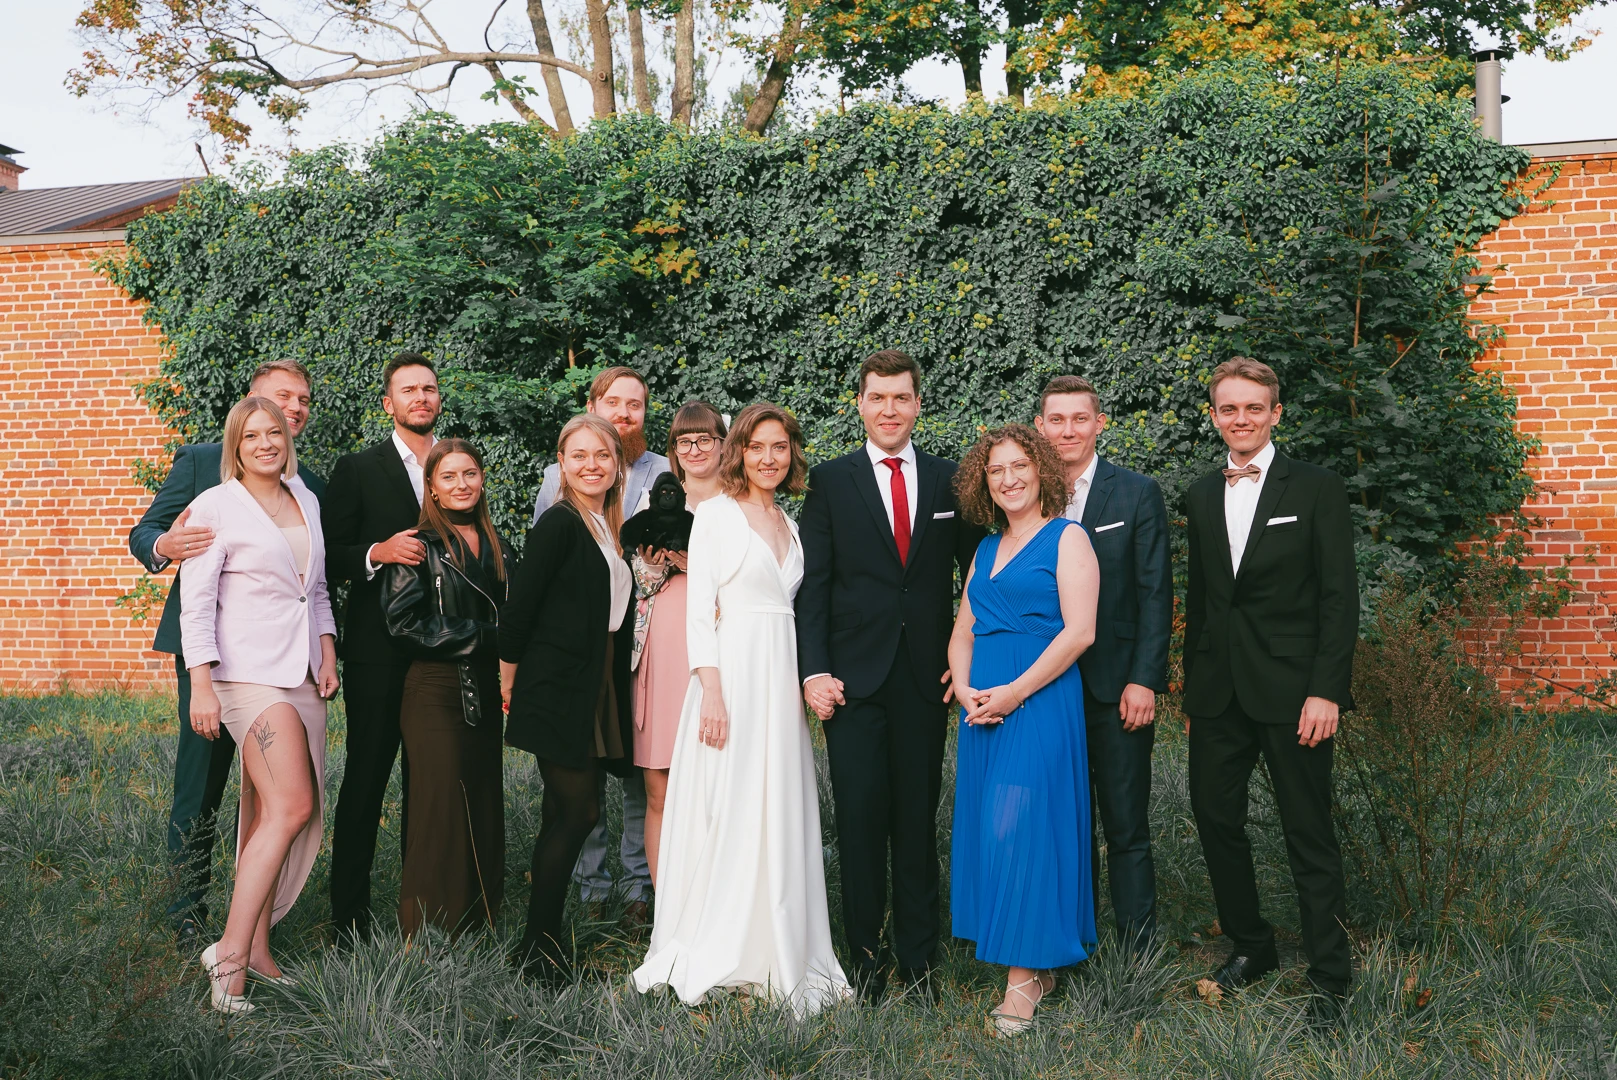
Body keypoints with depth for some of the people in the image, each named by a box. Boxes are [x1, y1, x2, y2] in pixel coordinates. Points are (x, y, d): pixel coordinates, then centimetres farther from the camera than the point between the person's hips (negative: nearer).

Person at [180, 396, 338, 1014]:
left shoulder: (306, 501, 15)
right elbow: (195, 602, -6)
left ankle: (256, 949, 11)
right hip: (249, 673, -6)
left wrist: (328, 655, 13)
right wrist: (201, 685, -12)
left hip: (303, 673, 6)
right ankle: (231, 954, -9)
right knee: (292, 808, -16)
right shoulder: (215, 507, -3)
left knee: (270, 812, 5)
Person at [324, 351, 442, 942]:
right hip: (379, 649, -3)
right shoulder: (358, 468, 2)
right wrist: (380, 552, -19)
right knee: (366, 779, 2)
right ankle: (350, 910, 11)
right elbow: (332, 559, -2)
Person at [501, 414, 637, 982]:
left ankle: (543, 938, 19)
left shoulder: (612, 529, 15)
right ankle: (539, 945, 3)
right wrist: (508, 681, -6)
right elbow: (519, 606, -12)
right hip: (557, 693, -8)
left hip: (597, 695, 8)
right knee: (579, 812, -8)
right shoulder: (559, 524, -11)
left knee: (564, 815, 11)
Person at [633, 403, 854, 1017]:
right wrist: (712, 693, -17)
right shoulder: (716, 514, -3)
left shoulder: (788, 525, 17)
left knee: (780, 816, 7)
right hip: (730, 672, -6)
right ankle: (713, 958, 6)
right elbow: (699, 609, -9)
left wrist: (806, 683, 10)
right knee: (724, 811, -4)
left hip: (782, 678, 6)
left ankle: (774, 956, 15)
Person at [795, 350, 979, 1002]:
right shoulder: (830, 481, 3)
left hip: (927, 678, 1)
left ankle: (918, 958, 19)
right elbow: (812, 584, 0)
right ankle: (866, 955, 15)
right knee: (860, 820, 2)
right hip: (854, 678, -1)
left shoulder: (950, 481, 8)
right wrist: (814, 671, -9)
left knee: (919, 820, 8)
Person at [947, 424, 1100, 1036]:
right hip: (982, 707, 7)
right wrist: (964, 688, -3)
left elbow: (1079, 631, -12)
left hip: (1040, 703, -7)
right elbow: (962, 633, 17)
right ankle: (1040, 965, 17)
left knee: (1019, 827, -9)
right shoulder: (986, 550, 18)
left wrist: (1015, 692, -16)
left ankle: (1025, 975, -1)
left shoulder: (1066, 538, -2)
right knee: (986, 828, 6)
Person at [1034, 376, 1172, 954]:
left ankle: (1139, 953, 10)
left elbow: (1155, 595, -3)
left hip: (1117, 686, -3)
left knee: (1127, 828, 2)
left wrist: (1144, 680, -11)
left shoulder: (1138, 494, 0)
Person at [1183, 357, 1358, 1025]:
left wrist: (1326, 692, -14)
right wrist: (1192, 687, 13)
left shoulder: (1318, 489, -3)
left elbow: (1339, 599, -7)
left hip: (1293, 692, -5)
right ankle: (1250, 947, 29)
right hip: (1218, 691, 5)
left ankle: (1329, 980, 14)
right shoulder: (1201, 496, 11)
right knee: (1215, 818, 9)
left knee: (1309, 836, 2)